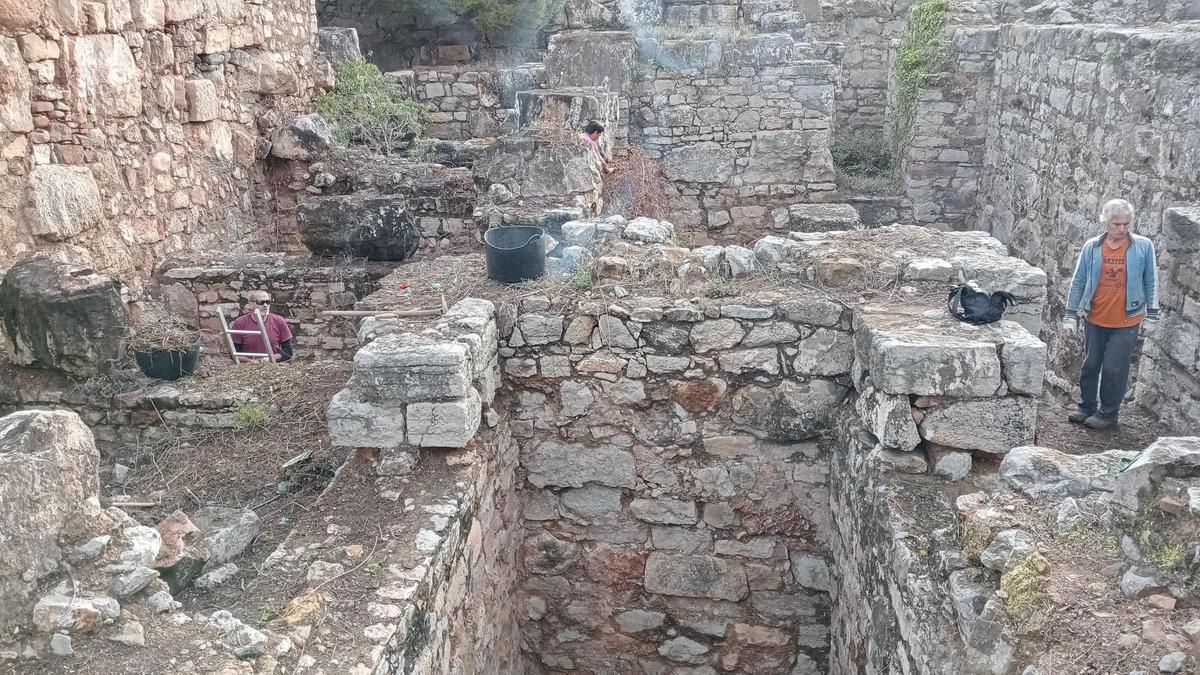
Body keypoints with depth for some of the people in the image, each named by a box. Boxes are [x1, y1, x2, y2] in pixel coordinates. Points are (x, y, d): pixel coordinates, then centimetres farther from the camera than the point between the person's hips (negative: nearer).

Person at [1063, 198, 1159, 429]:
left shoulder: (1143, 247, -7)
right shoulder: (1092, 247, -3)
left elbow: (1150, 282, 1)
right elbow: (1079, 282, 3)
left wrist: (1151, 315, 1)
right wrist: (1071, 315, 3)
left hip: (1127, 321, -2)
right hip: (1095, 319, 2)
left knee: (1115, 369, 2)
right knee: (1090, 365, 12)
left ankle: (1108, 413, 16)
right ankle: (1086, 406, 27)